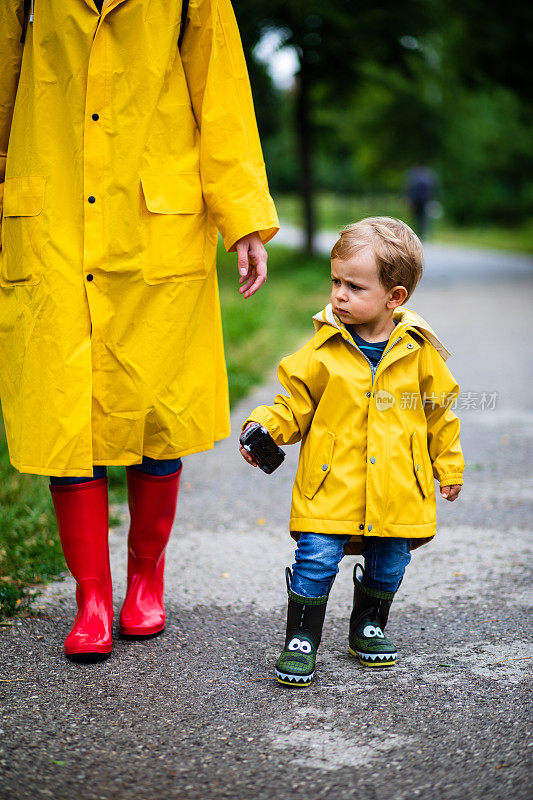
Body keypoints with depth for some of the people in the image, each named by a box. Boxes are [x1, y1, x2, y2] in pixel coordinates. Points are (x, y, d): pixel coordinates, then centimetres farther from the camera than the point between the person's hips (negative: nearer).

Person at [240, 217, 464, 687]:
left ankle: (369, 627, 37)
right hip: (331, 483, -1)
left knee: (389, 561, 12)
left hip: (397, 487, 2)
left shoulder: (420, 351, -1)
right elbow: (296, 402, 3)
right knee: (316, 557, -10)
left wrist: (449, 468, 14)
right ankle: (301, 639, 7)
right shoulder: (324, 348, -4)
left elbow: (439, 412, 10)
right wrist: (265, 427, -16)